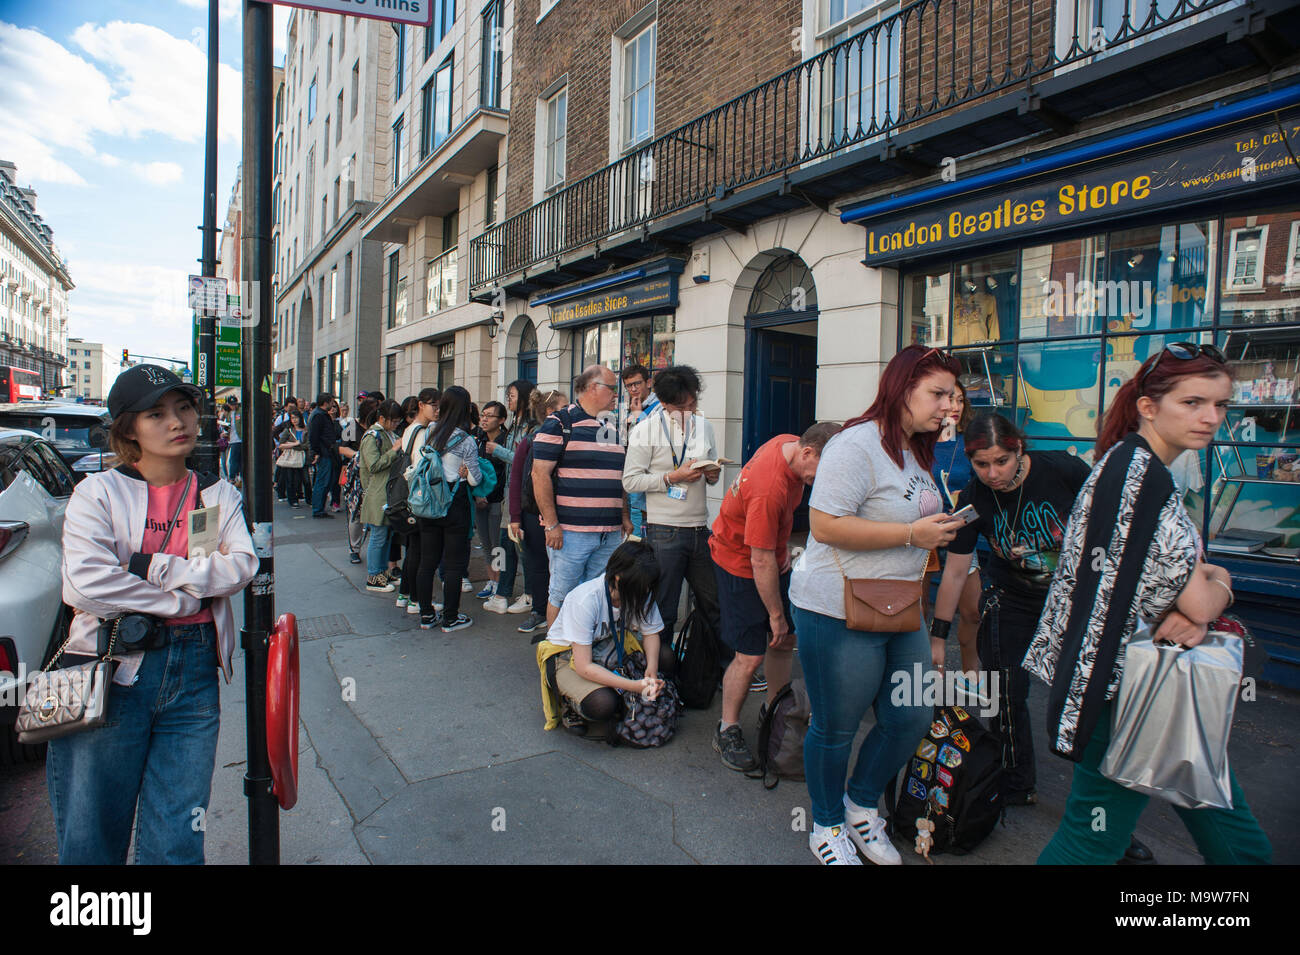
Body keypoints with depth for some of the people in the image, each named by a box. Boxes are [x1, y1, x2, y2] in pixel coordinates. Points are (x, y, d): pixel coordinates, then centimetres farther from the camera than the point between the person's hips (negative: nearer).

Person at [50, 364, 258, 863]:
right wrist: (184, 599, -9)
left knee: (176, 840, 6)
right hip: (112, 670, -2)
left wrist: (154, 568, -14)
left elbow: (242, 564, -6)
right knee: (91, 839, 10)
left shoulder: (218, 494, 9)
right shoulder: (98, 492, 0)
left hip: (194, 673, 2)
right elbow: (86, 583, -15)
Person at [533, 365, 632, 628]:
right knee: (562, 596, 3)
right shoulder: (559, 423, -5)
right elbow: (540, 474, -11)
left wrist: (624, 516, 15)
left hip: (610, 534, 7)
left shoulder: (613, 428, 17)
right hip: (570, 532, -6)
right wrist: (551, 524, -15)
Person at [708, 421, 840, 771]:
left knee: (786, 640, 12)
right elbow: (761, 561, -27)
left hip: (772, 557, 9)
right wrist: (776, 614, -16)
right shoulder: (769, 488, -35)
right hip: (740, 564, -9)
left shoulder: (792, 443, -8)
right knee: (750, 656, -6)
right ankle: (727, 731, 13)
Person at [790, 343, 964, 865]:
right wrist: (913, 534, -23)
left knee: (911, 719, 14)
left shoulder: (916, 451, 14)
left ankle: (861, 804, 39)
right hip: (839, 612, -9)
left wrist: (938, 526, 11)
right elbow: (825, 526, -26)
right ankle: (827, 827, 33)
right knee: (835, 728, 8)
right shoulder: (857, 444, -18)